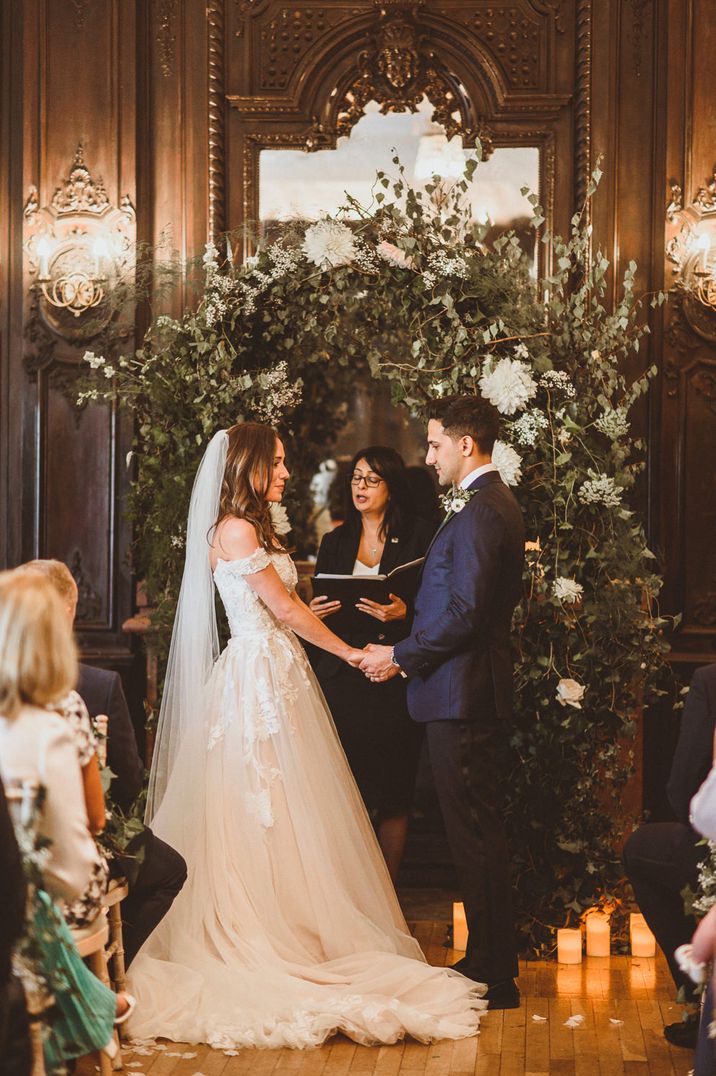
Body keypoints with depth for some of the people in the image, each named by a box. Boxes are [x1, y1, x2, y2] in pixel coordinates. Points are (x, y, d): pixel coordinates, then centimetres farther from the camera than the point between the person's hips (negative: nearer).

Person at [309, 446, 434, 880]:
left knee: (394, 794, 1)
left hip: (395, 678, -3)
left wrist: (404, 612, -19)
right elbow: (317, 610, 19)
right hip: (341, 679, 3)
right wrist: (316, 612, -3)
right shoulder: (335, 542, 16)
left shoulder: (420, 537, 2)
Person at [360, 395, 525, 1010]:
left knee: (475, 833, -4)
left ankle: (493, 979, 4)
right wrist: (409, 631, 15)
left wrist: (400, 656, -12)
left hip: (463, 698, -11)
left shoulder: (478, 514, -17)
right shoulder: (499, 505, 16)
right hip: (480, 690, 11)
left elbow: (464, 614, -23)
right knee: (480, 832, 15)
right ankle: (491, 963, 24)